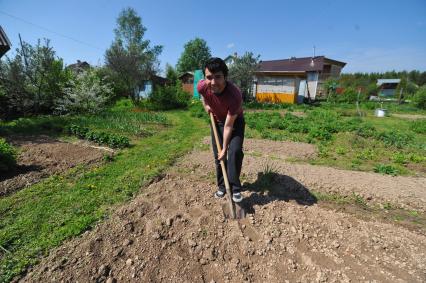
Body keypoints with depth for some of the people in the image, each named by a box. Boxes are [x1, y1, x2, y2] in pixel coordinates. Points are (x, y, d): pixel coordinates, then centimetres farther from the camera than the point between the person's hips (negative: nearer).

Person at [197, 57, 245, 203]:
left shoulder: (234, 95, -38)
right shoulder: (202, 86, -27)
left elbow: (228, 125, -31)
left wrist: (225, 149, -25)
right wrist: (205, 104, -5)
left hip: (235, 122, -3)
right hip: (217, 121, 4)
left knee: (235, 151, -23)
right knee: (217, 155, 4)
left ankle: (235, 188, -7)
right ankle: (222, 186, 21)